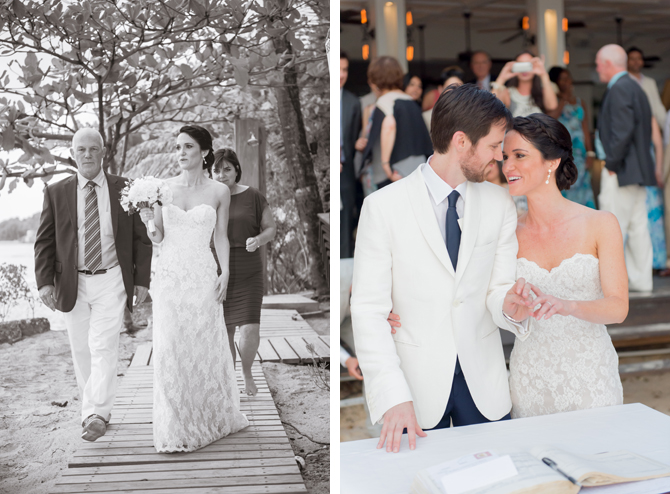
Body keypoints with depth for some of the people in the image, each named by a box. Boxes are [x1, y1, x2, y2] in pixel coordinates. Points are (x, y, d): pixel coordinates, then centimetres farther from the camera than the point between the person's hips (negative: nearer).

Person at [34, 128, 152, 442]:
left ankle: (96, 415, -11)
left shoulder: (125, 189, 2)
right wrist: (45, 281, -5)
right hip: (72, 284, 2)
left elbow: (141, 239, 5)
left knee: (104, 347, -11)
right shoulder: (56, 192, 5)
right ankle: (92, 409, 24)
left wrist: (142, 280, 0)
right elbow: (44, 242, 5)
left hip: (111, 281, -2)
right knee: (81, 351, 9)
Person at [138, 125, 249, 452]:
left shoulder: (219, 192, 2)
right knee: (170, 348, 1)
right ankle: (175, 428, 13)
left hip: (202, 277, -1)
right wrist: (149, 221, -13)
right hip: (169, 276, 1)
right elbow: (158, 239, 6)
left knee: (205, 346, 6)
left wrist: (225, 272, -5)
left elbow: (221, 237, 5)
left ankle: (212, 417, 28)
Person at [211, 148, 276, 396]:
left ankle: (247, 372, 22)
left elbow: (271, 228, 5)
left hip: (247, 273, -1)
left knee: (250, 329, -8)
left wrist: (258, 239, -16)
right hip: (216, 273, 1)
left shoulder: (253, 197, 1)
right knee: (223, 330, 3)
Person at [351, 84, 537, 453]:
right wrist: (394, 397, -20)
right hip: (417, 385, -3)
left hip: (484, 383, 3)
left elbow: (498, 286, 5)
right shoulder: (383, 206, -9)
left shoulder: (500, 204, 3)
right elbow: (369, 311, -12)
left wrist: (508, 306, -20)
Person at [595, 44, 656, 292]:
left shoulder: (619, 89, -12)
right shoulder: (634, 87, 18)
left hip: (621, 169, -10)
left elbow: (622, 129, -22)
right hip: (637, 168, 10)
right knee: (637, 226, 11)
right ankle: (640, 279, 15)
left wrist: (612, 162, -15)